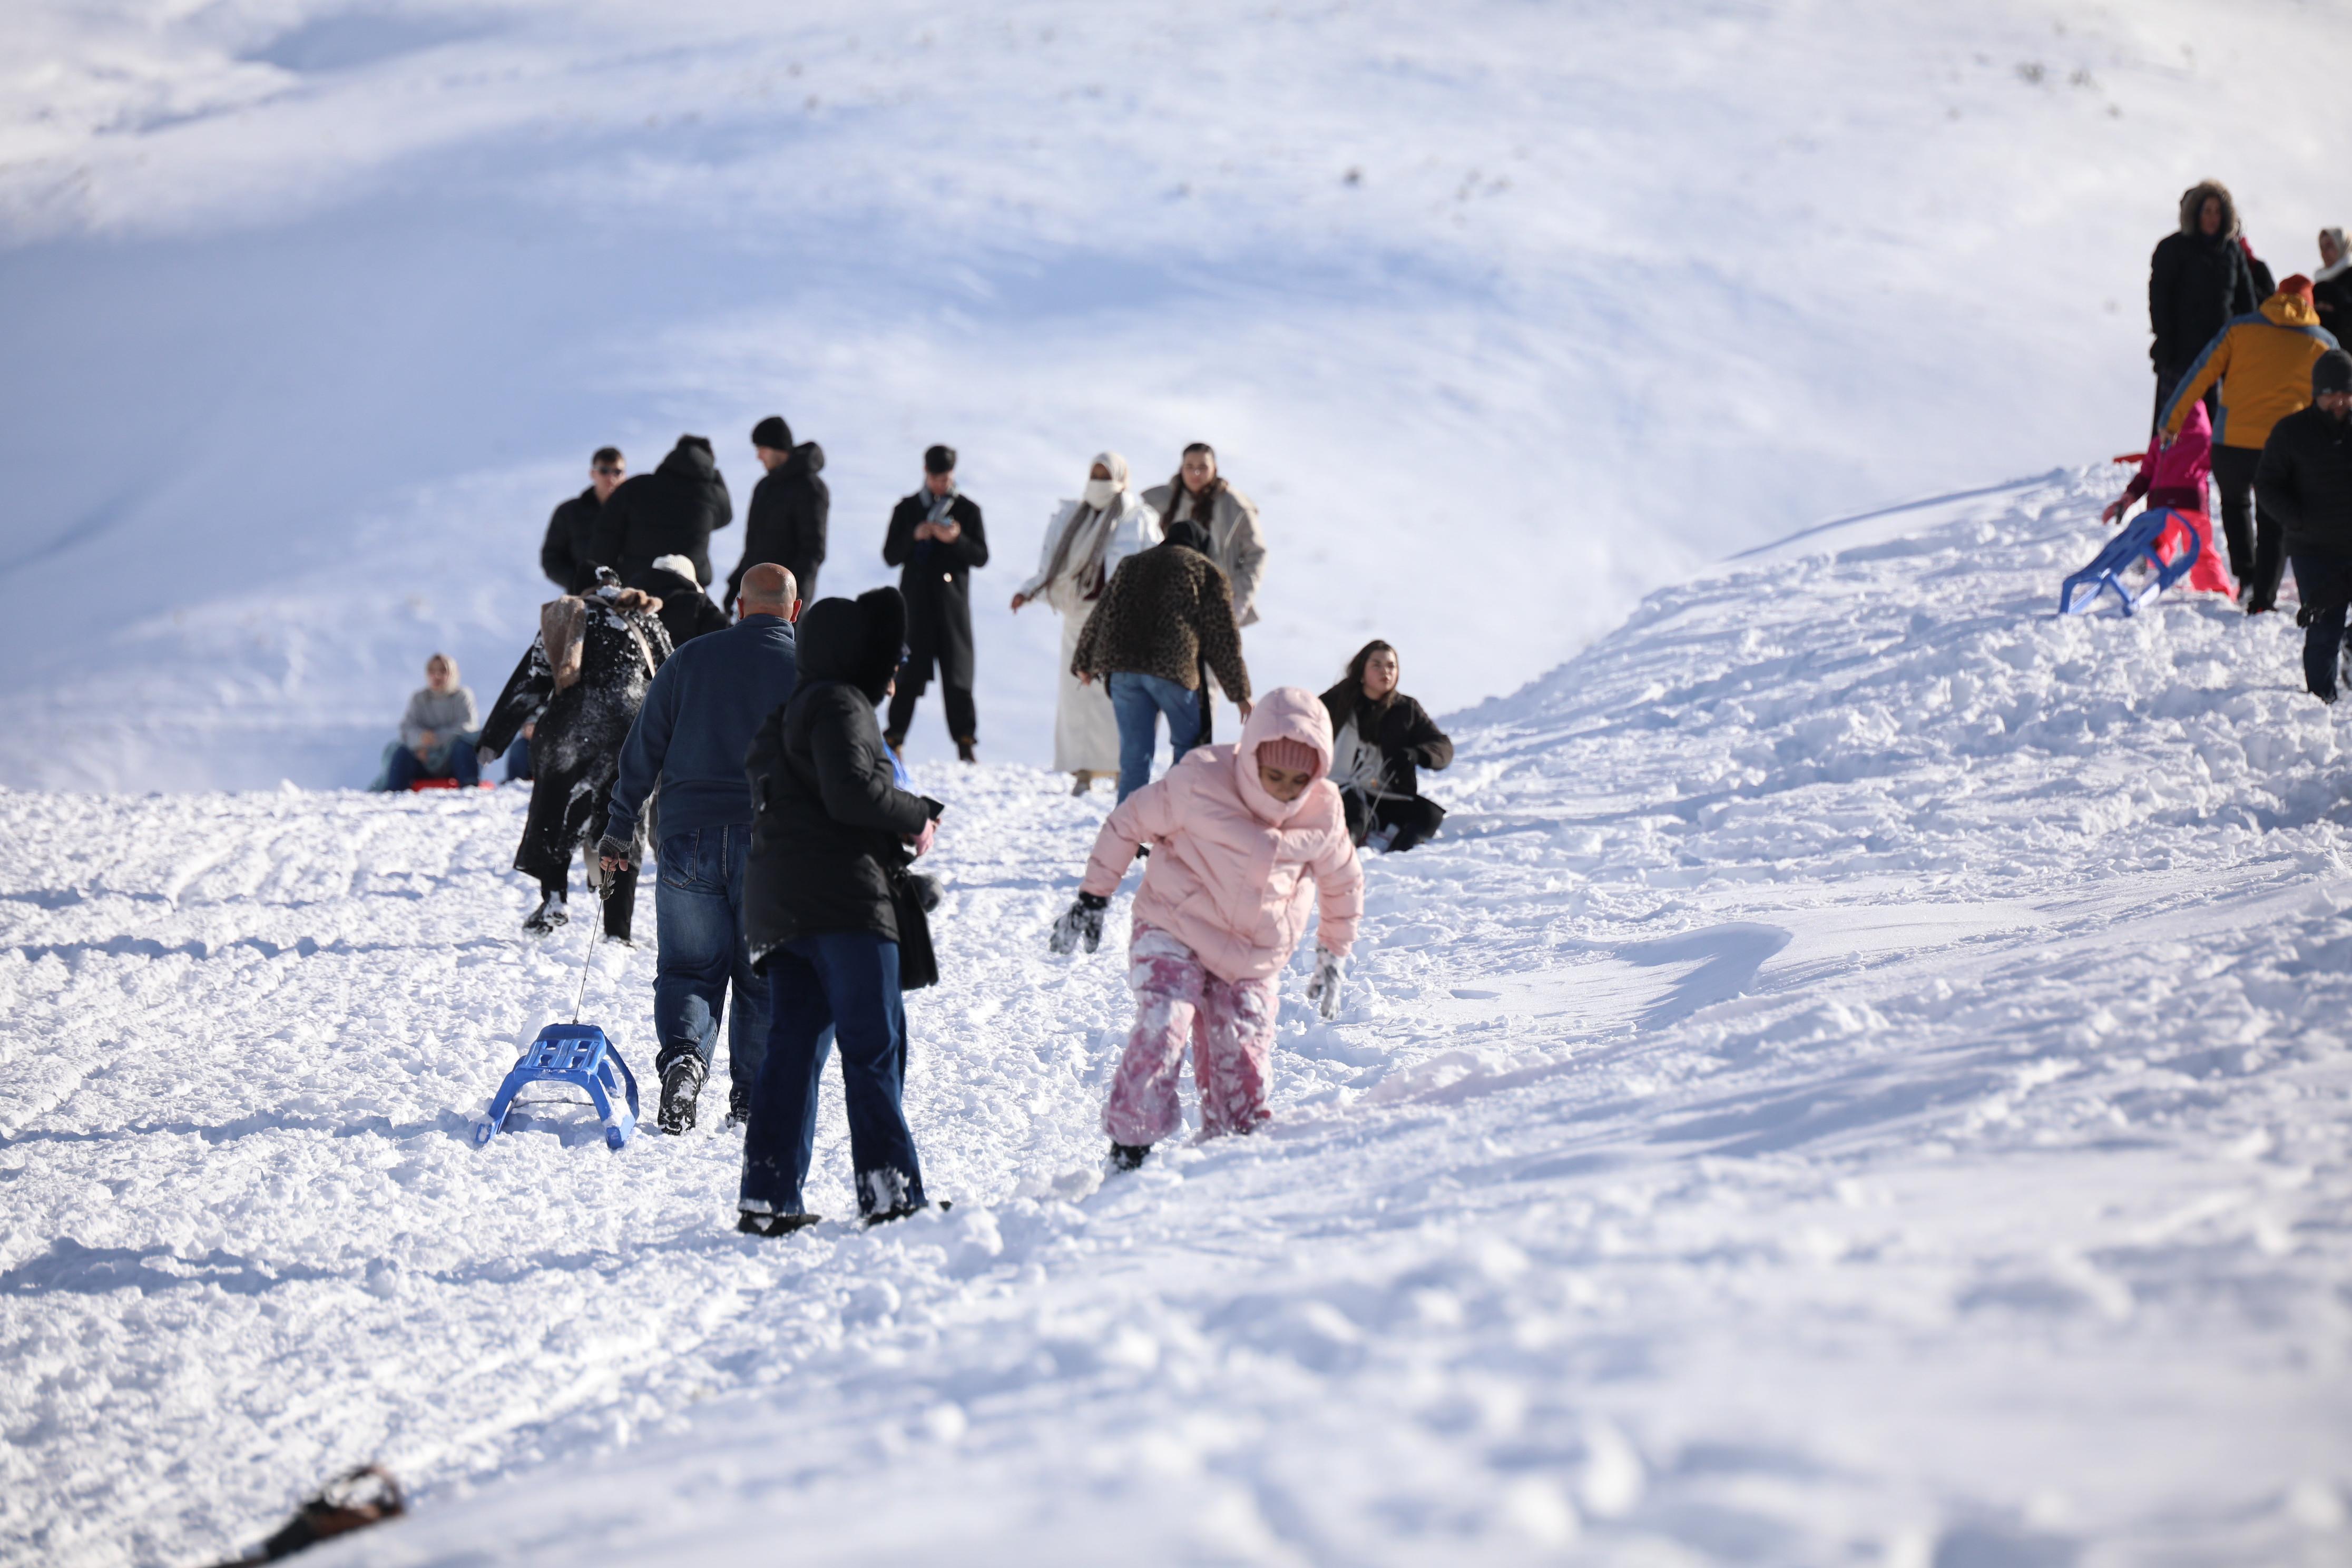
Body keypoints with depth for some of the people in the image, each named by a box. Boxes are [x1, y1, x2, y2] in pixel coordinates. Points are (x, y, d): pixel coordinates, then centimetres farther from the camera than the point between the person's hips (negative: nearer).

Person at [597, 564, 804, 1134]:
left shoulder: (689, 659, 5)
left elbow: (641, 751, 5)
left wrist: (619, 831, 12)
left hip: (688, 836, 1)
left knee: (688, 969, 9)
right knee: (763, 979, 11)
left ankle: (682, 1058, -17)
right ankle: (751, 1102, 9)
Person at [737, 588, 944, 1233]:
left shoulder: (790, 712, 23)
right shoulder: (840, 705, -8)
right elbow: (850, 792, -21)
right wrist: (916, 816, -6)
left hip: (778, 905, 9)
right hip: (844, 898, -9)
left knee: (792, 1047, 7)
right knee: (875, 1047, -6)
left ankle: (767, 1197, 4)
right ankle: (890, 1190, -7)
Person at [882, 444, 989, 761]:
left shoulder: (967, 509, 7)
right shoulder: (907, 509, 10)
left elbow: (981, 556, 2)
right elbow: (890, 556, 5)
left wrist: (957, 540, -17)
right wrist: (914, 536, -13)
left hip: (952, 602, -1)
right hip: (916, 601, 1)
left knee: (957, 675, -2)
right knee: (909, 674, -2)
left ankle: (965, 743, 3)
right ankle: (894, 738, 3)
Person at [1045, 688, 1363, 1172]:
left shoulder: (1324, 814, -9)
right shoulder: (1198, 784, -20)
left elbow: (1343, 883, 12)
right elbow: (1128, 823, -5)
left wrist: (1334, 959, 17)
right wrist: (1092, 900, -2)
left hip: (1253, 956, 3)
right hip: (1175, 931, -3)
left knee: (1240, 1062, -3)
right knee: (1161, 1029, -23)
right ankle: (1128, 1154, -19)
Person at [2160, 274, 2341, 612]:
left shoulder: (2240, 329, 6)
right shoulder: (2323, 344, 8)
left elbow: (2200, 374, 2)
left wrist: (2170, 420, 7)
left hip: (2232, 441, 0)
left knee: (2235, 501, 27)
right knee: (2274, 523, 11)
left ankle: (2245, 576, 15)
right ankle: (2262, 600, 5)